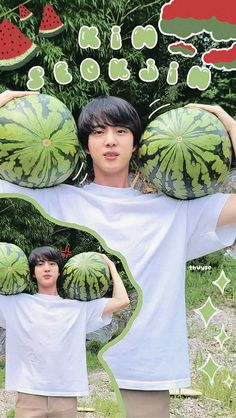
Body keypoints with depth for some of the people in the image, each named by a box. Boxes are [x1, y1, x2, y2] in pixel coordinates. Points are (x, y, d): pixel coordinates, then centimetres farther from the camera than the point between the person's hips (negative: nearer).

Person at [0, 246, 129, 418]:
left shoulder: (79, 307, 9)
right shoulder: (17, 303, 7)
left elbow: (121, 301, 8)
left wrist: (111, 266, 14)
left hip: (66, 396, 1)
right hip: (29, 396, -1)